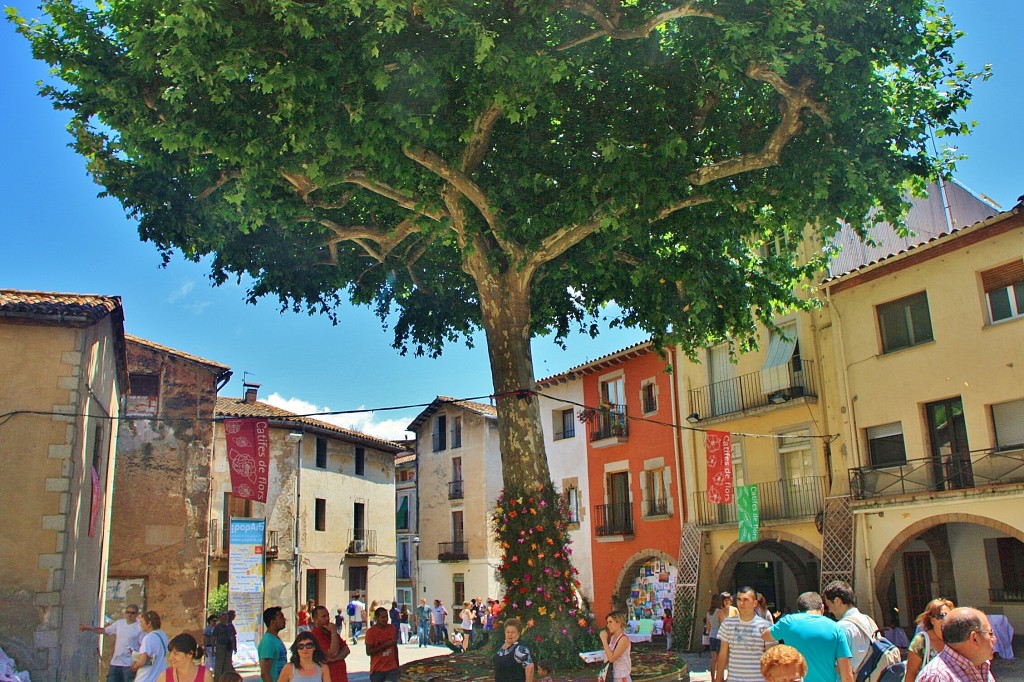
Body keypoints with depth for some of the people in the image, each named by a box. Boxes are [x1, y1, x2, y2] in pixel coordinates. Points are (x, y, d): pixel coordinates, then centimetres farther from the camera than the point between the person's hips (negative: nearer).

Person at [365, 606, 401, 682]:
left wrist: (397, 666, 17)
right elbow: (368, 652, -14)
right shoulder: (371, 632, -11)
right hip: (377, 670, -3)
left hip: (392, 668, 3)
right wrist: (385, 645, -21)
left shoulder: (393, 629, 3)